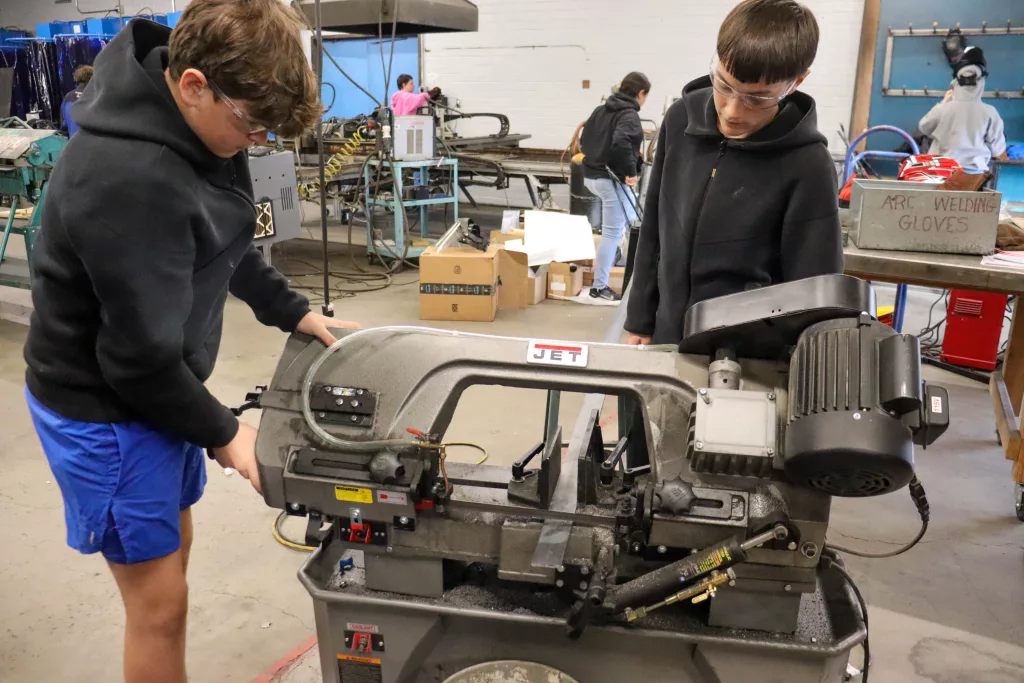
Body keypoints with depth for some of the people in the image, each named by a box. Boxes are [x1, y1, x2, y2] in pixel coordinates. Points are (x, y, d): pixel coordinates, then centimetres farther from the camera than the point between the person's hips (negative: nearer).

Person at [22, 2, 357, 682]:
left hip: (159, 385, 9)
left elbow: (228, 243, 12)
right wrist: (221, 434, -13)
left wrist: (293, 311, 7)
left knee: (175, 550, 23)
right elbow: (139, 357, -26)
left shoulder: (203, 127, -6)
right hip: (106, 409, -8)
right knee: (161, 600, 5)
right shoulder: (129, 179, -34)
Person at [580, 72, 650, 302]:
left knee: (629, 218, 27)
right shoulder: (630, 116, -13)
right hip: (612, 179, -9)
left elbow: (584, 139, 18)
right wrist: (631, 171, -21)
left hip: (591, 175, 9)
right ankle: (599, 286, 1)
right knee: (612, 233, -3)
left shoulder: (601, 110, 13)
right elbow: (620, 143, -31)